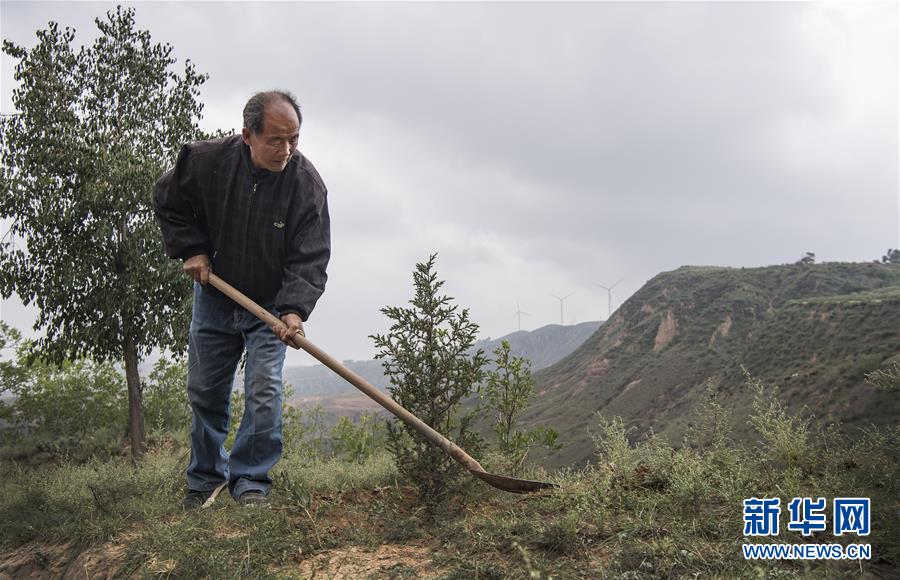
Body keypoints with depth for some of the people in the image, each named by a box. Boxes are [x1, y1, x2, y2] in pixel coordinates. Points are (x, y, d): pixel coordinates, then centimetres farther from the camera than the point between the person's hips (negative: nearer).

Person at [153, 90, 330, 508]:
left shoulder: (307, 184, -21)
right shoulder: (207, 160, -17)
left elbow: (310, 260, -21)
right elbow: (167, 202, 3)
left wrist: (295, 309, -35)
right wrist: (191, 249, -6)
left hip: (271, 305, -2)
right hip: (213, 297, 2)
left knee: (264, 392, -12)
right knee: (204, 392, 9)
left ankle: (251, 481, 3)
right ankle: (205, 477, 27)